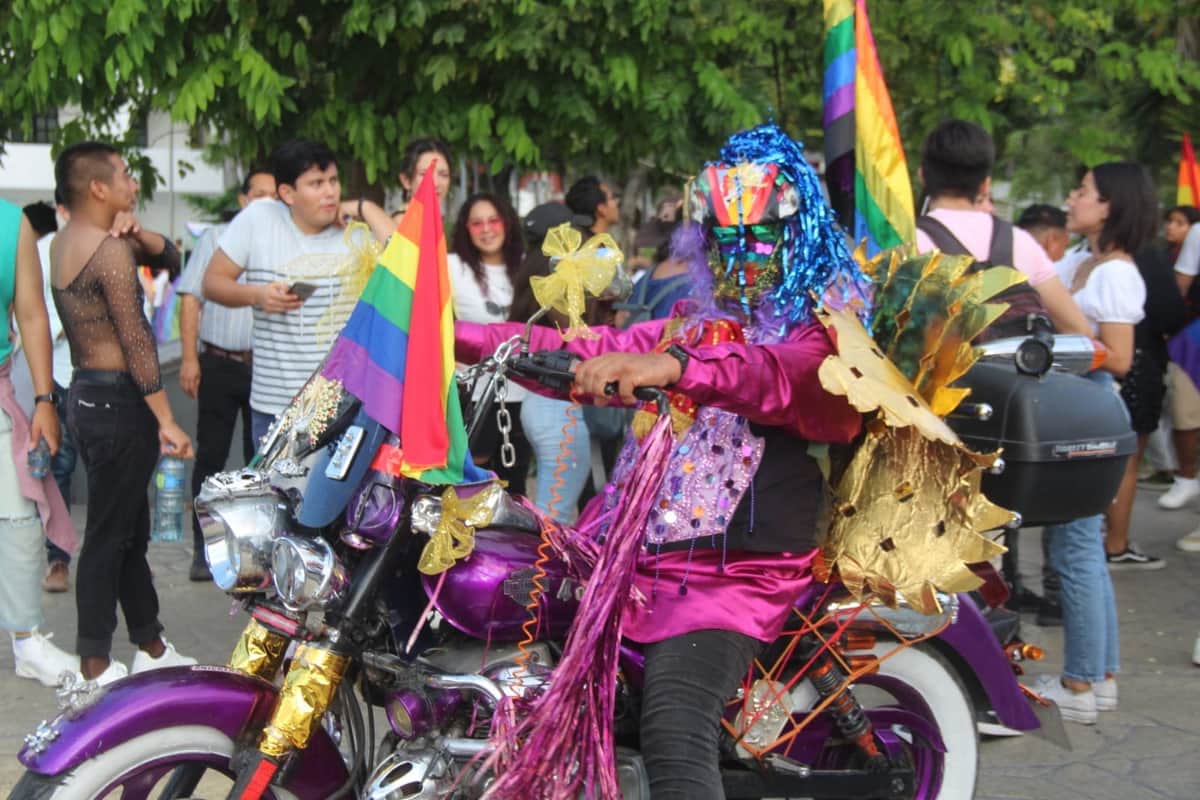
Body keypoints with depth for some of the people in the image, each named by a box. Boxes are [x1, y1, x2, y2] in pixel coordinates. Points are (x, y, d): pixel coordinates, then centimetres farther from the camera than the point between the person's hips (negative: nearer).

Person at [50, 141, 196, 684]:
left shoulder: (63, 243, 12)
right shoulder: (112, 250, -17)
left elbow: (171, 259, 15)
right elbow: (137, 344, -21)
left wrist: (138, 233, -5)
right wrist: (166, 421, -20)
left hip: (86, 395, 10)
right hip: (119, 401, -10)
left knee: (131, 531, 16)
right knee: (109, 537, -3)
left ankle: (151, 647, 26)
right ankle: (96, 667, 5)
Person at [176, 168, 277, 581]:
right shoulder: (216, 238, 7)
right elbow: (191, 299, 3)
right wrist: (189, 358, -5)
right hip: (219, 363, -1)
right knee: (211, 456, 2)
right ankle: (204, 549, 9)